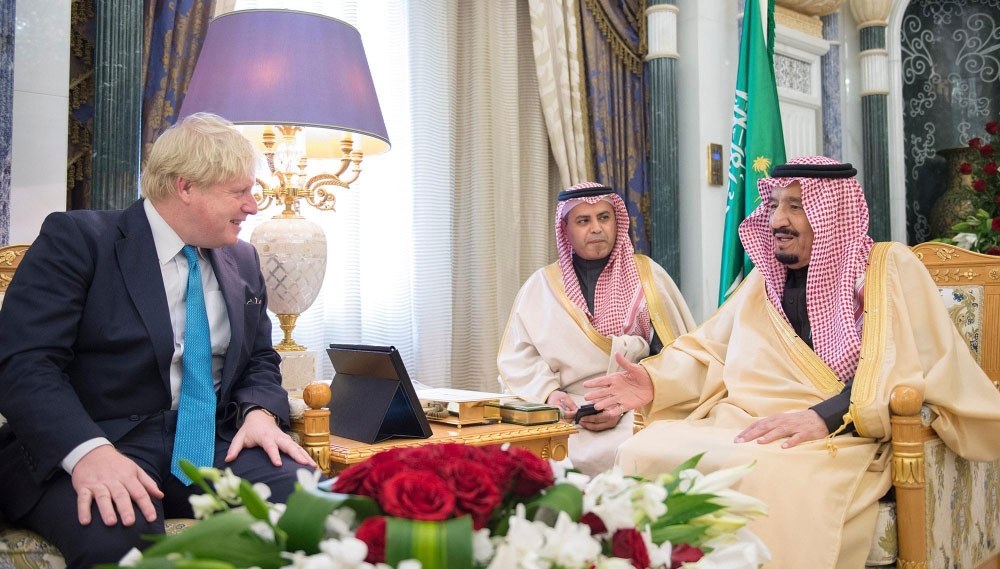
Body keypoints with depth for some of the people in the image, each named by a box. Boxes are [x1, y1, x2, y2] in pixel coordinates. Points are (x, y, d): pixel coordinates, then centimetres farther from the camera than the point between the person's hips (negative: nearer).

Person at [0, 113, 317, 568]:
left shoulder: (243, 260, 15)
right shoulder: (77, 239, -3)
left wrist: (260, 412, -5)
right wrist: (88, 451, -29)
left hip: (213, 443, 5)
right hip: (104, 441, -4)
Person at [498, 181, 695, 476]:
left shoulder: (647, 275, 8)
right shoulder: (541, 285, 12)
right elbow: (517, 358, 8)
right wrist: (549, 392, -12)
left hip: (636, 412, -1)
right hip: (569, 412, 2)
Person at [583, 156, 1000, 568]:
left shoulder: (890, 269, 5)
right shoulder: (764, 279, 21)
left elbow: (914, 368, -7)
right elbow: (708, 351, 22)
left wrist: (827, 415, -21)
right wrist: (655, 381, 3)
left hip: (835, 440, -4)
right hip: (735, 426, 5)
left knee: (772, 474, -37)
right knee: (642, 453, -22)